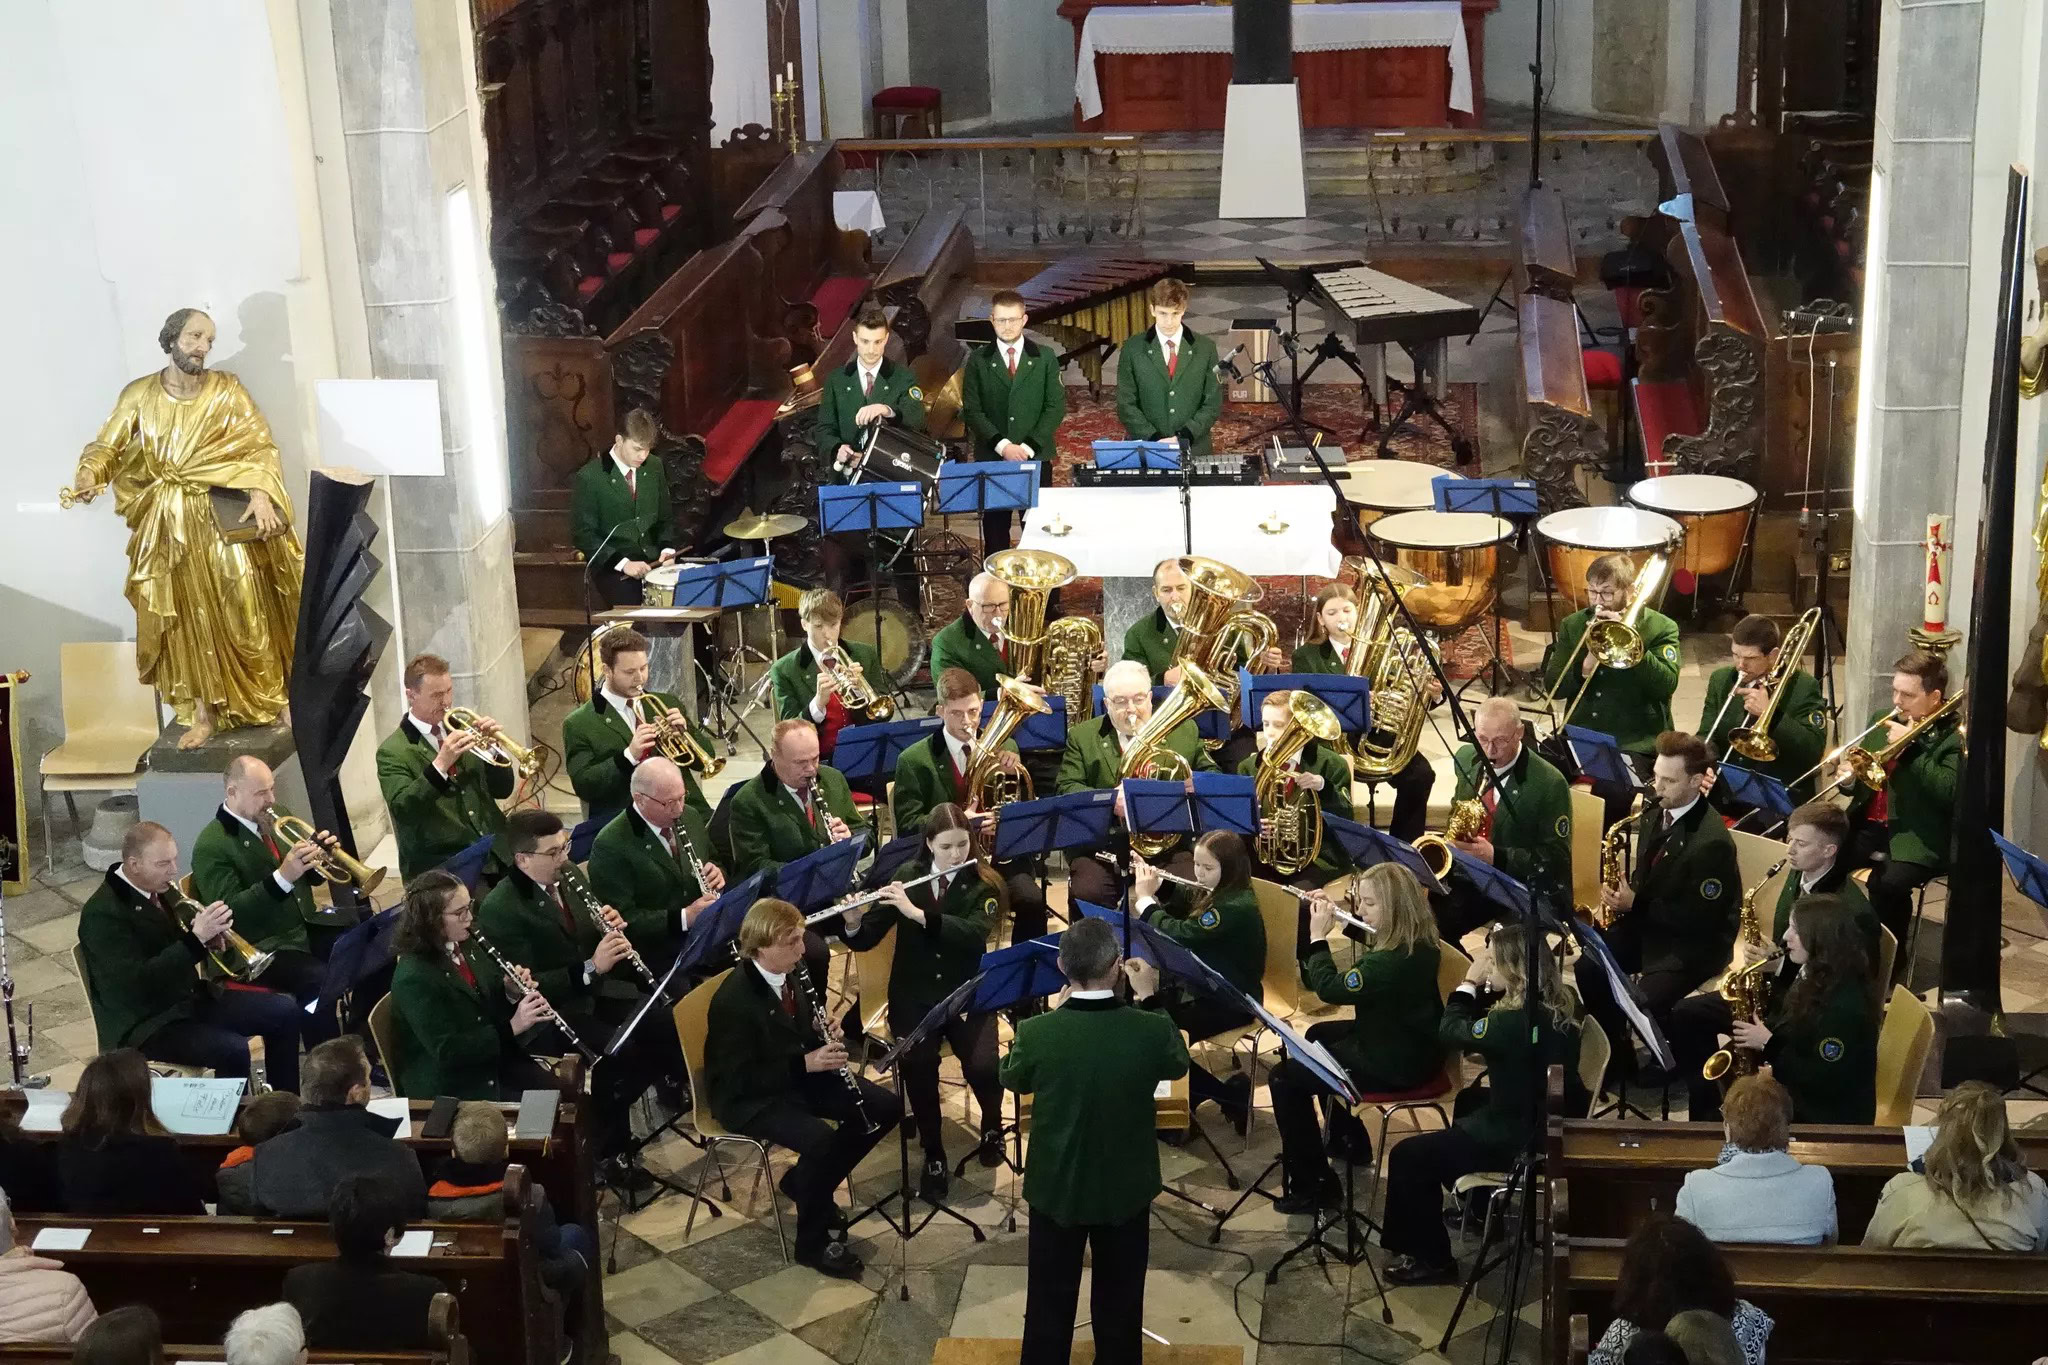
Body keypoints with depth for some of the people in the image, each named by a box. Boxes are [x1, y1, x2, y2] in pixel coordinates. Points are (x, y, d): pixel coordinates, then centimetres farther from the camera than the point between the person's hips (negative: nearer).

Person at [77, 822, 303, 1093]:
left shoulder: (160, 888, 3)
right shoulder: (103, 913, -22)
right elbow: (139, 982, -28)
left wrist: (209, 936, -7)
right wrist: (197, 938, -32)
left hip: (190, 997, 9)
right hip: (146, 1023, -9)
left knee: (285, 1012, 1)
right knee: (233, 1050, -30)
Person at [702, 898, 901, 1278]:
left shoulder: (790, 974, -2)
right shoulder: (733, 1000, -27)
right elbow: (739, 1079, -26)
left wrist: (825, 1037, -9)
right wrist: (805, 1063, -30)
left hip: (798, 1074, 8)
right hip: (747, 1097, -8)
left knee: (885, 1108, -2)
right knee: (819, 1138, -33)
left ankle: (805, 1181, 13)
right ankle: (815, 1240, -10)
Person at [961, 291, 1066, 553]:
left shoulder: (1045, 358, 6)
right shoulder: (978, 360, 5)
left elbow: (1056, 407, 1)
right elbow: (971, 410, -1)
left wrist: (1029, 447, -10)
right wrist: (1002, 445, -13)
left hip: (1036, 458, 0)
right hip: (991, 458, 0)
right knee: (995, 531, 2)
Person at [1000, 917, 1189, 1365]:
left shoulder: (1036, 1033, -22)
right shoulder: (1153, 1030, -22)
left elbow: (1013, 1080, 1)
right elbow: (1179, 1066, 2)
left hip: (1056, 1188, 0)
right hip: (1127, 1190, 0)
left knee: (1049, 1307, 16)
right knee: (1120, 1308, 19)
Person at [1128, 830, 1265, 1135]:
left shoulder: (1236, 907, -24)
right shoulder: (1210, 892, 5)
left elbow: (1179, 934, -31)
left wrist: (1144, 898, -17)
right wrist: (1152, 885, -2)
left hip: (1232, 1002, -9)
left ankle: (1232, 1094, -3)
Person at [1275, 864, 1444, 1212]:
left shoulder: (1396, 959, -31)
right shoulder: (1417, 940, -1)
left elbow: (1329, 988, -28)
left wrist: (1318, 936, -17)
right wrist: (1330, 911, 8)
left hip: (1396, 1064, -11)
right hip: (1406, 1042, 11)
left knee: (1284, 1077, -9)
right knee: (1318, 1036, 33)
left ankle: (1314, 1186, -2)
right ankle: (1351, 1143, 43)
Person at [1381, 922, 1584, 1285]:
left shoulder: (1514, 1021, -29)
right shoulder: (1558, 1008, 0)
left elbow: (1451, 1032, -13)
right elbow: (1482, 1029, 13)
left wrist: (1469, 983, -4)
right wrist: (1480, 990, -1)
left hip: (1520, 1140, -10)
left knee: (1407, 1156, -5)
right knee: (1470, 1099, 38)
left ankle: (1430, 1259, 8)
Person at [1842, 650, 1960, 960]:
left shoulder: (1955, 737, -6)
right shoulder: (1882, 721, 14)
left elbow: (1949, 793, -20)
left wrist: (1910, 746, -19)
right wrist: (1849, 778, -5)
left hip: (1916, 837, -6)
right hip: (1868, 826, 6)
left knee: (1886, 883, -33)